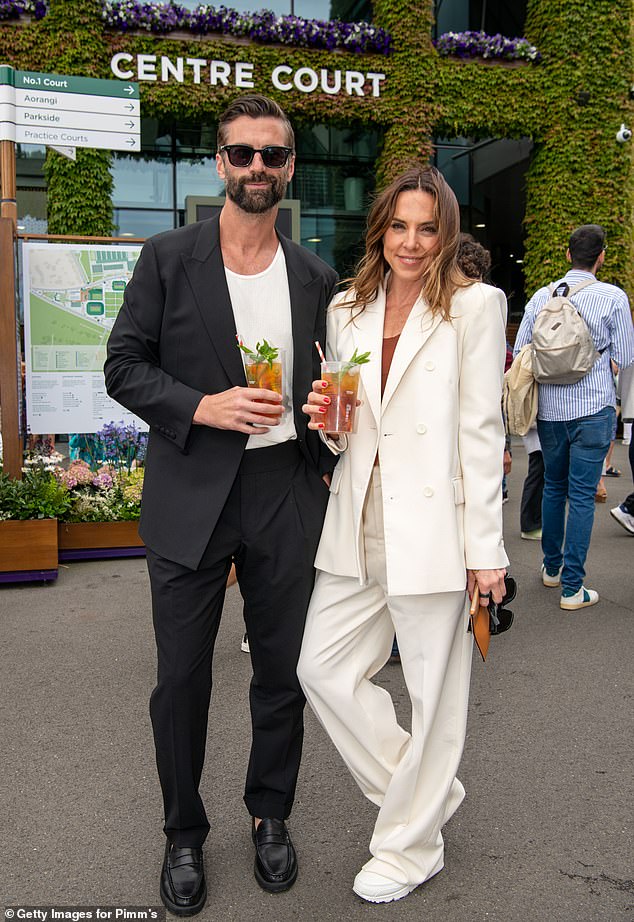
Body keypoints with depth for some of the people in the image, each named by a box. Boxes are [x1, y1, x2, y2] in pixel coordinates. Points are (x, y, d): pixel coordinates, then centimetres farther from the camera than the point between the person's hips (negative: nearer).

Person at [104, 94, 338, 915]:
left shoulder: (315, 277, 8)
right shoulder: (169, 259, 0)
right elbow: (124, 364, -3)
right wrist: (203, 407, -18)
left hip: (286, 494, 3)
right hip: (191, 498, -2)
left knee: (281, 671, 13)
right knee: (182, 677, 8)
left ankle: (270, 816, 36)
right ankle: (184, 833, 31)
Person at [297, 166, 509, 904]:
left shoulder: (474, 305, -3)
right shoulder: (346, 310, 12)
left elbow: (482, 432, -6)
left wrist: (486, 547, -9)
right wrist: (325, 419, -5)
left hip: (434, 524, -5)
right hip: (358, 519, 6)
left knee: (432, 690, 7)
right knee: (322, 668, 9)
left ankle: (410, 845, 30)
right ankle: (426, 793, 32)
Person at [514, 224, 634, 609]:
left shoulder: (542, 296, 1)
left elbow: (520, 352, 4)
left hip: (549, 408, 4)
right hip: (593, 408, -4)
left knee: (554, 487, 18)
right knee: (582, 495, -1)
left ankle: (552, 567, 31)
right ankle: (572, 587, 2)